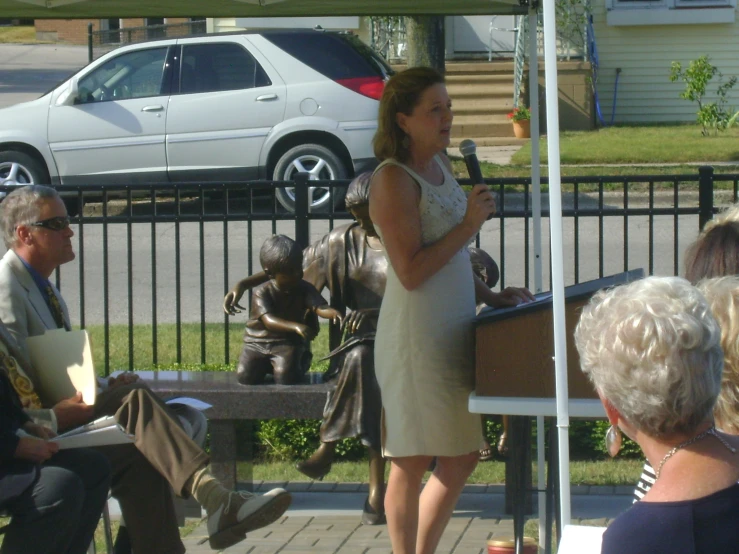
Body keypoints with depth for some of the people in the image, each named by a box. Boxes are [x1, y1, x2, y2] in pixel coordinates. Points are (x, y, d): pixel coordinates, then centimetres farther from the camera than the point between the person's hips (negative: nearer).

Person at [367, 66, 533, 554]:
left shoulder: (439, 166, 12)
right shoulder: (394, 179, -14)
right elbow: (411, 271, -20)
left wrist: (489, 295, 11)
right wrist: (470, 225, -19)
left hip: (453, 334, 9)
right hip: (415, 337, -9)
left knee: (461, 458, 14)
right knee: (413, 463, -2)